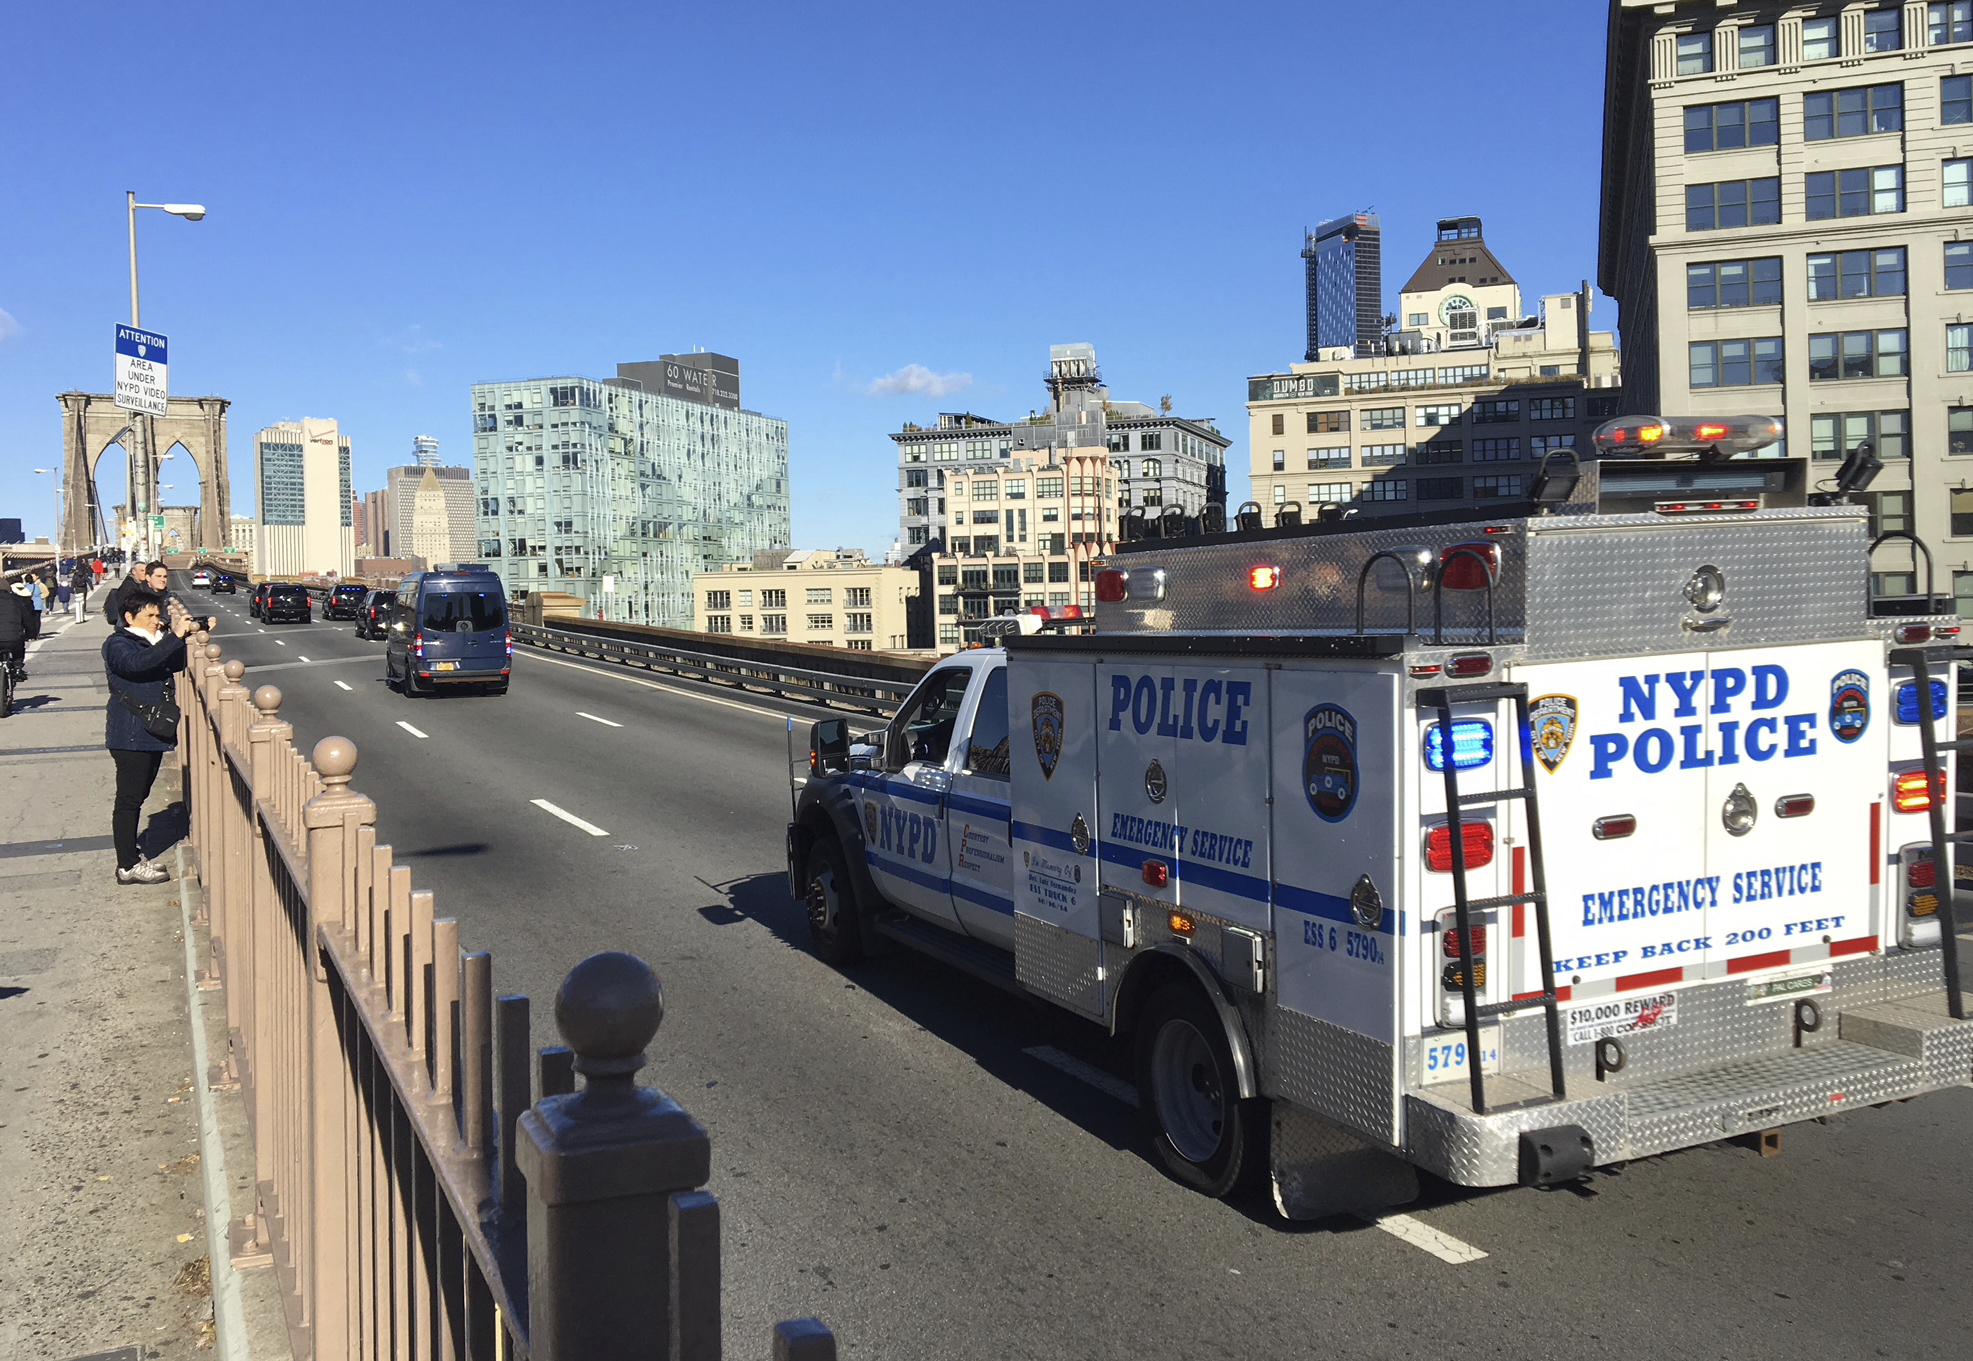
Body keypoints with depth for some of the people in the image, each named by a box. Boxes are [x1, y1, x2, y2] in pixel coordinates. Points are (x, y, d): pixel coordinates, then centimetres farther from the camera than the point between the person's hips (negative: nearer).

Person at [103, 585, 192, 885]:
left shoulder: (153, 641, 15)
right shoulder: (117, 644, -11)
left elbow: (176, 664, 15)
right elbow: (138, 662, -31)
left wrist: (182, 634, -1)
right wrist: (175, 636, -36)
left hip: (153, 733, 9)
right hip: (130, 734, -9)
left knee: (137, 797, 17)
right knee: (129, 799, -5)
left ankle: (131, 853, 27)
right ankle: (128, 866, -2)